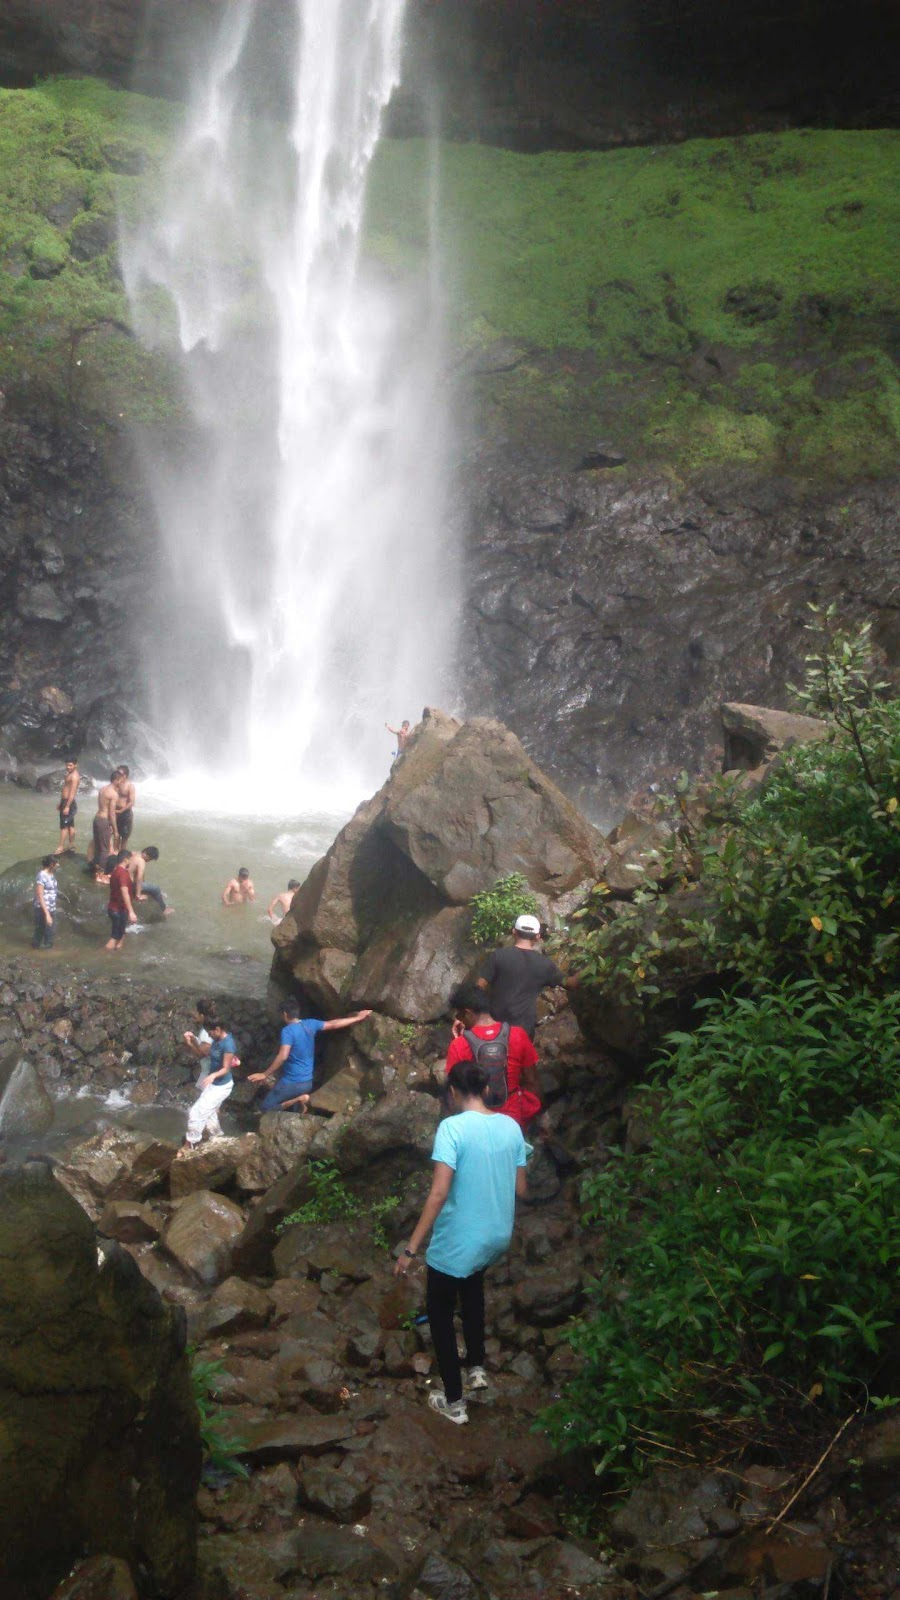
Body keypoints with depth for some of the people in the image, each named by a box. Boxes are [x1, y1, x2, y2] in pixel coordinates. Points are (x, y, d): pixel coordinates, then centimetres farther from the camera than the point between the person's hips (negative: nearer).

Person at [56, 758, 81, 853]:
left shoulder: (74, 776, -19)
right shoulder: (69, 773, 13)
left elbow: (72, 792, -24)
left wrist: (67, 806, -27)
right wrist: (61, 803, 23)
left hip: (69, 803, -10)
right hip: (65, 802, 10)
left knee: (63, 825, -9)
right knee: (70, 825, 16)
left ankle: (61, 848, -8)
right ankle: (71, 845, 24)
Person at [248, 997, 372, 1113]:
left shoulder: (288, 1031, -19)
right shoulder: (310, 1024, 2)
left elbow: (283, 1056, -30)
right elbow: (334, 1024, 13)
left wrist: (265, 1074, -25)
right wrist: (357, 1018, 25)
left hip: (291, 1082, -8)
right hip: (308, 1082, 8)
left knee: (265, 1107, -2)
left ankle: (299, 1099, -12)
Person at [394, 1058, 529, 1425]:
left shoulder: (452, 1128, -21)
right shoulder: (511, 1126, -3)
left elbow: (439, 1193, -26)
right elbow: (520, 1189, 5)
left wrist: (411, 1249, -22)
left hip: (456, 1242, -6)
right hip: (496, 1238, 6)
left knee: (440, 1312, 16)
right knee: (472, 1285, 36)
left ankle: (454, 1402, 24)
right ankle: (476, 1366, 44)